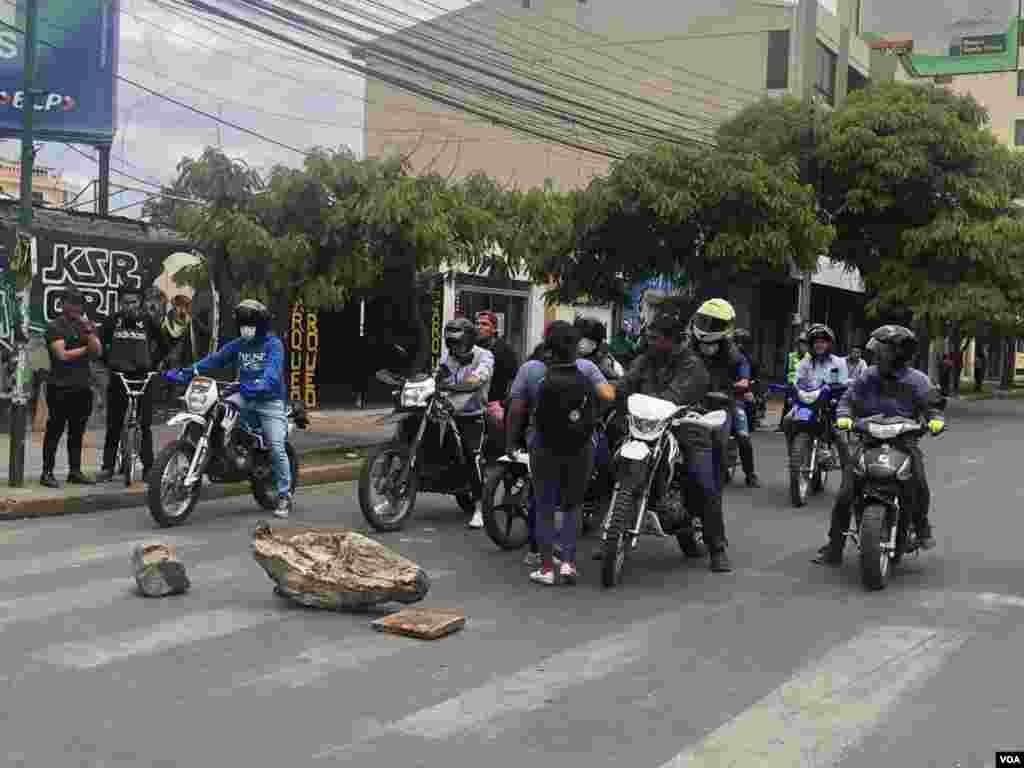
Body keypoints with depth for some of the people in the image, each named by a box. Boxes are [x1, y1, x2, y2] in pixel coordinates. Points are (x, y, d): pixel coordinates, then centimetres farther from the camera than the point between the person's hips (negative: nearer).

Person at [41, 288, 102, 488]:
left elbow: (97, 352, 2)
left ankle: (75, 471, 16)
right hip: (61, 387, -5)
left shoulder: (87, 325, 14)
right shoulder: (55, 327, -1)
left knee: (77, 431, 9)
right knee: (55, 430, -4)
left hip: (83, 387, 5)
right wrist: (85, 349, -1)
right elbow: (62, 354, -11)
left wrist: (89, 332, -11)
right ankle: (47, 473, -1)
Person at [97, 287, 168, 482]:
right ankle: (107, 467, 9)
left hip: (143, 377, -1)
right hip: (118, 376, 1)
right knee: (113, 425, 4)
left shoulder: (148, 321, 0)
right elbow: (101, 343, 14)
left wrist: (152, 363, 2)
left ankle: (148, 466, 7)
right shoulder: (113, 321, 2)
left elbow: (163, 346, 10)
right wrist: (108, 362, 4)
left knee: (145, 424, 1)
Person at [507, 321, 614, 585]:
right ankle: (568, 562, 7)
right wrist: (610, 385, 5)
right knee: (572, 506, 16)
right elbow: (608, 395, -18)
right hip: (582, 450, 1)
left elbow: (516, 409, -9)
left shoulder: (530, 369, -9)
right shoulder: (586, 368, -8)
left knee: (545, 509, 12)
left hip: (544, 450, -1)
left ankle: (547, 568, 13)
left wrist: (510, 442, 2)